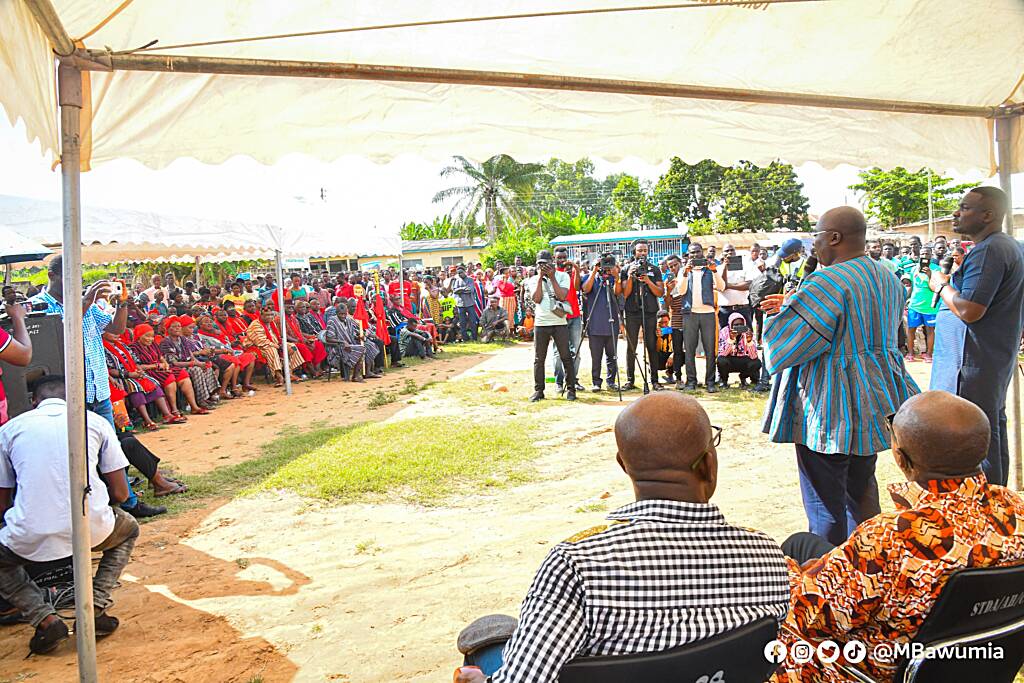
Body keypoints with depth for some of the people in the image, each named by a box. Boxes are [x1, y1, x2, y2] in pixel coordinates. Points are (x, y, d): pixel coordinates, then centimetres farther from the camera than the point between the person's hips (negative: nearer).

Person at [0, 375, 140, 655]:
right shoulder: (96, 422, 10)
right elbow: (120, 493, 9)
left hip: (30, 539, 0)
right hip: (91, 530, 0)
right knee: (129, 529, 34)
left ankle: (44, 618, 11)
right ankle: (95, 607, 17)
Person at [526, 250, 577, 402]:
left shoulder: (562, 276, 4)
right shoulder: (533, 280, 9)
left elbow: (562, 296, -10)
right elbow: (536, 299, -6)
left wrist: (552, 277, -10)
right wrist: (540, 278, -7)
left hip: (560, 323, -2)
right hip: (540, 323, 2)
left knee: (566, 356, -1)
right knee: (539, 358, 5)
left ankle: (571, 389, 7)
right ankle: (538, 390, 13)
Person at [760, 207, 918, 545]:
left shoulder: (828, 282, -22)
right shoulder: (887, 278, 8)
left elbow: (786, 343, -21)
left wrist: (785, 309, 0)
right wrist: (797, 304, 16)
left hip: (830, 410, -9)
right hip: (873, 401, 9)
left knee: (825, 498, 3)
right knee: (861, 486, 23)